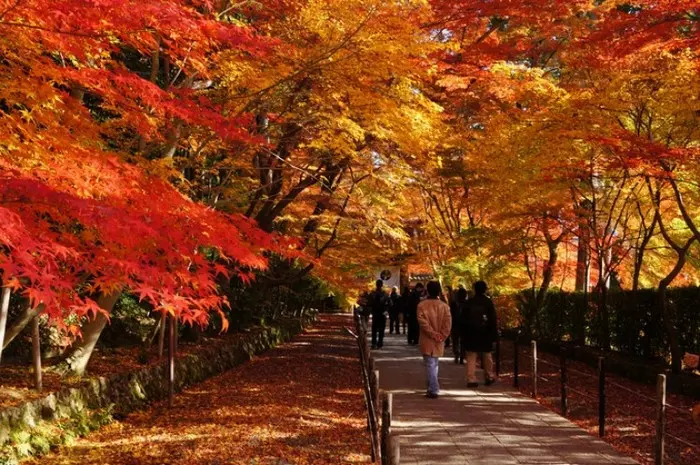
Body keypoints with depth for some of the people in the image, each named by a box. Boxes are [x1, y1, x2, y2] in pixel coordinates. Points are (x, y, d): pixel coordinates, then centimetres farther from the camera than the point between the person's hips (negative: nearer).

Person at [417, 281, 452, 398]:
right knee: (434, 364, 18)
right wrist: (442, 336, -4)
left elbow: (422, 321, -15)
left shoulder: (422, 305, -6)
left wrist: (432, 333, -12)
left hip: (427, 340, -3)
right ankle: (432, 388, 25)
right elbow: (448, 323, -6)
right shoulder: (444, 306, 0)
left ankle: (433, 390, -10)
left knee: (430, 364, -3)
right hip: (439, 342, 3)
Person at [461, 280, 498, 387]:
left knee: (471, 358, 2)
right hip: (485, 334, 0)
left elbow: (463, 319, 3)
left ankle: (471, 379, -4)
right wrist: (494, 334, 1)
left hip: (471, 334, 0)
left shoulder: (469, 302, 1)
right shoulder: (488, 302, -3)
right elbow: (493, 320, -4)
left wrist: (464, 334, 8)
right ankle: (489, 377, 24)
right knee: (487, 356, 14)